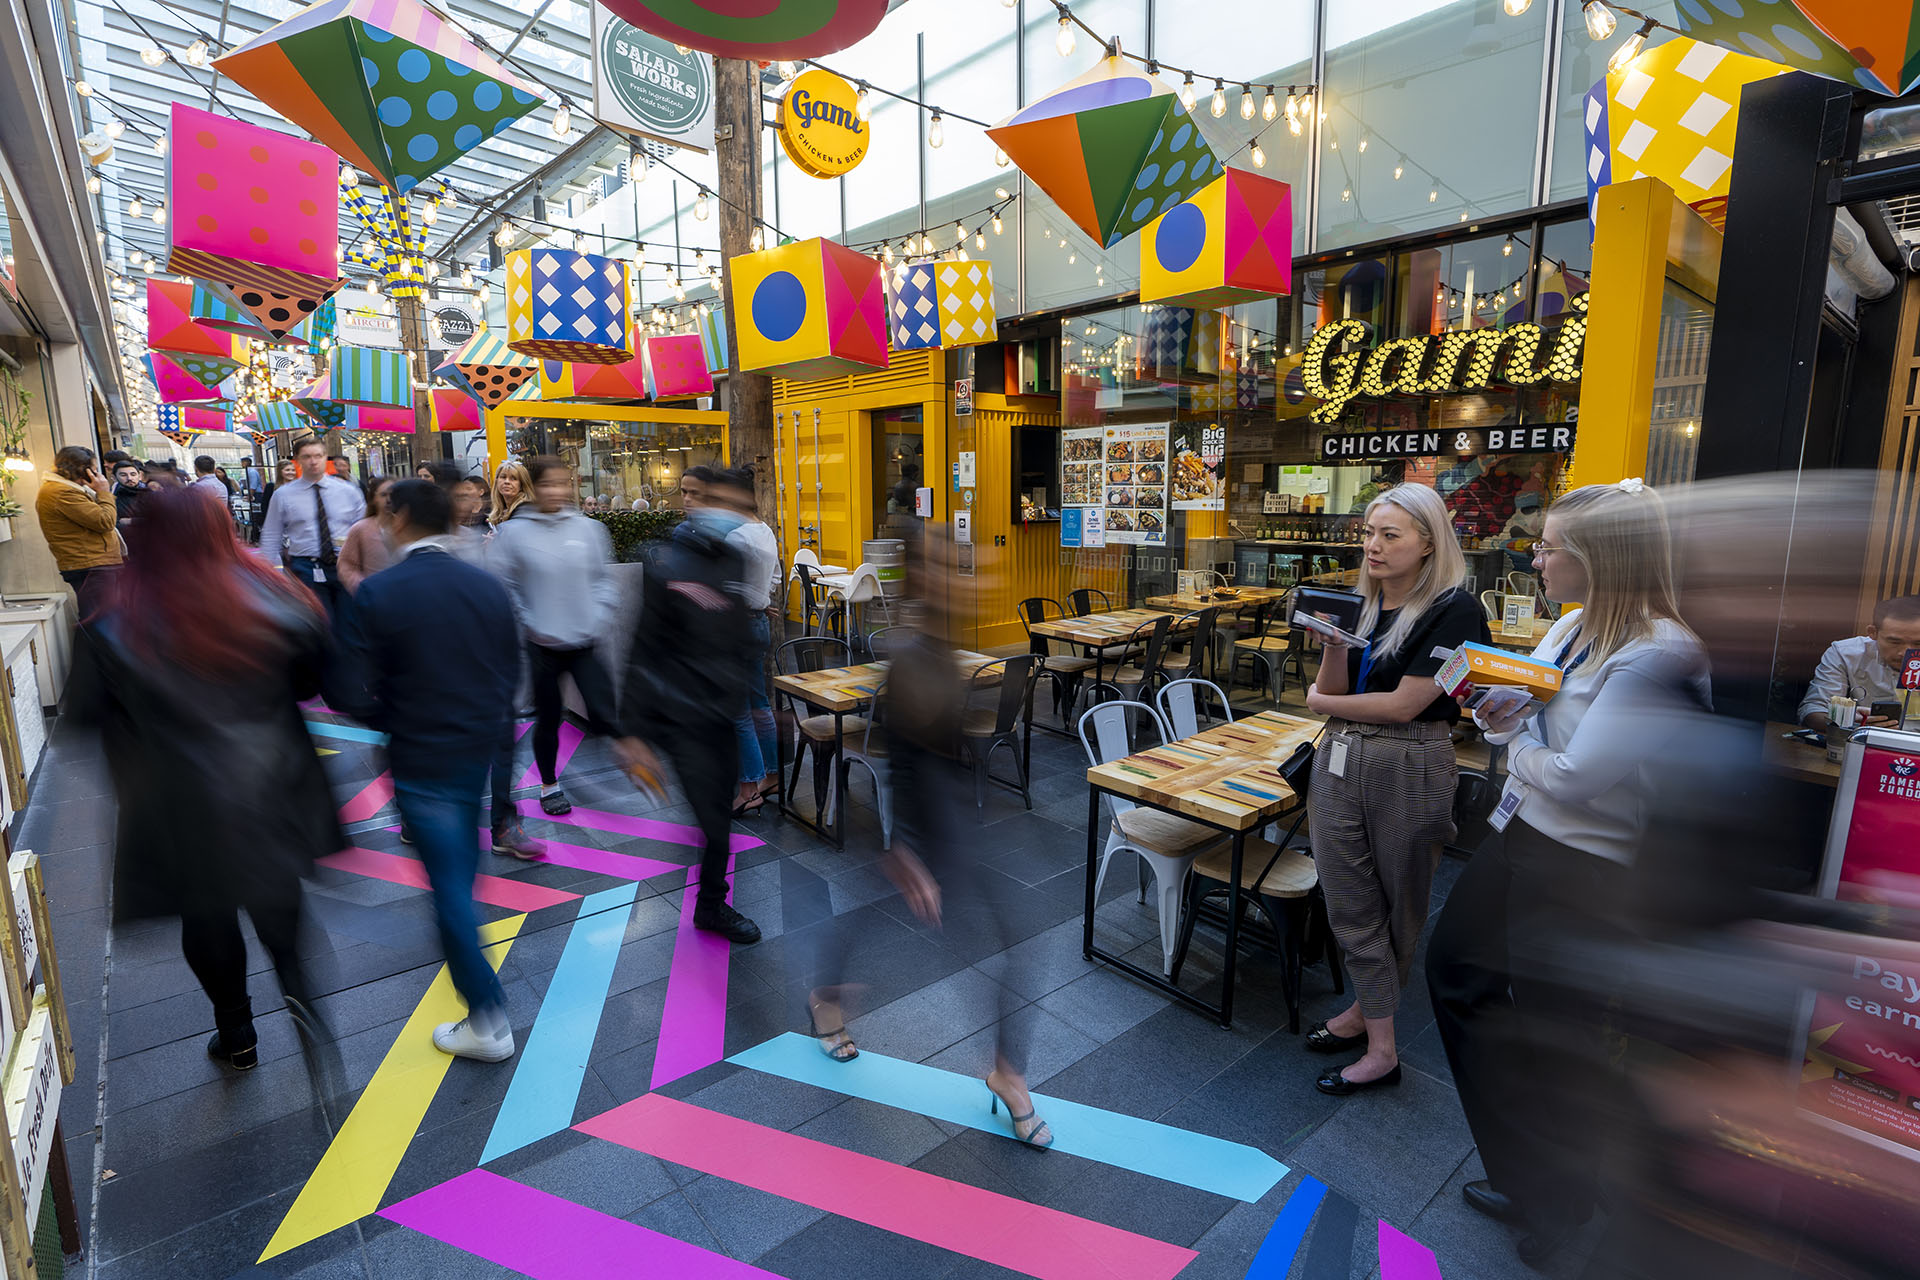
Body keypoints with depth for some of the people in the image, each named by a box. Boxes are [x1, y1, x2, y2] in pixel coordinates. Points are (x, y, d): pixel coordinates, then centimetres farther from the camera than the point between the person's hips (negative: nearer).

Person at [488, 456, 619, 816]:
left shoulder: (589, 528, 0)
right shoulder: (513, 532, -6)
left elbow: (603, 578, 7)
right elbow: (501, 585, -3)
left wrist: (598, 616, -5)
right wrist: (526, 622, -7)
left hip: (584, 641, 1)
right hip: (542, 644, 0)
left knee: (603, 716, -10)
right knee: (548, 718, 14)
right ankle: (549, 785, 33)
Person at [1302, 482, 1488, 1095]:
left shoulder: (1454, 610, -13)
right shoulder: (1362, 603, 6)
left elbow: (1404, 704, -18)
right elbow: (1330, 687, 2)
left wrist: (1322, 702, -5)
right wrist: (1334, 639, -16)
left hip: (1409, 770, -6)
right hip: (1339, 763, 6)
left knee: (1398, 907, 14)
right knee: (1351, 906, 11)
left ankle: (1368, 1009, 33)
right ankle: (1381, 1046, 27)